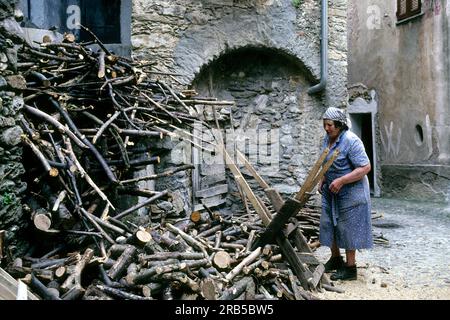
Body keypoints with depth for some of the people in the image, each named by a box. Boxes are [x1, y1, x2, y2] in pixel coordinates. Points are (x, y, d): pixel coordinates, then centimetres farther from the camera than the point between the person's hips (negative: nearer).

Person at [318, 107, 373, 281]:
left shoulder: (351, 141, -21)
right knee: (329, 224, 13)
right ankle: (335, 259, 32)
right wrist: (323, 181, 9)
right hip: (331, 192, 8)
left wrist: (341, 181, -27)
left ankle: (350, 268, 12)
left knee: (347, 227, -1)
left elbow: (365, 167, -24)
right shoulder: (327, 139, 6)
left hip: (350, 192, -8)